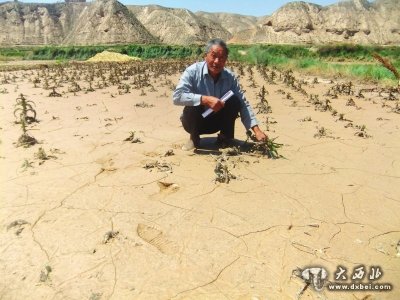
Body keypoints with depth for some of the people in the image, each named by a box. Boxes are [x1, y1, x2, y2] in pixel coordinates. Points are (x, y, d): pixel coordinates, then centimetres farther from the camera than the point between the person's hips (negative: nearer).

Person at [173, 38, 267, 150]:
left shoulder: (230, 77, -11)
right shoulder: (193, 71, -21)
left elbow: (243, 104, -11)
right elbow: (177, 96, -31)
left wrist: (256, 130, -22)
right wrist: (205, 99, -42)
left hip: (216, 121, 3)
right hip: (195, 122, -2)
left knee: (234, 101, -22)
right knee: (193, 107, -34)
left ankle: (226, 138, -2)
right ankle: (194, 138, -6)